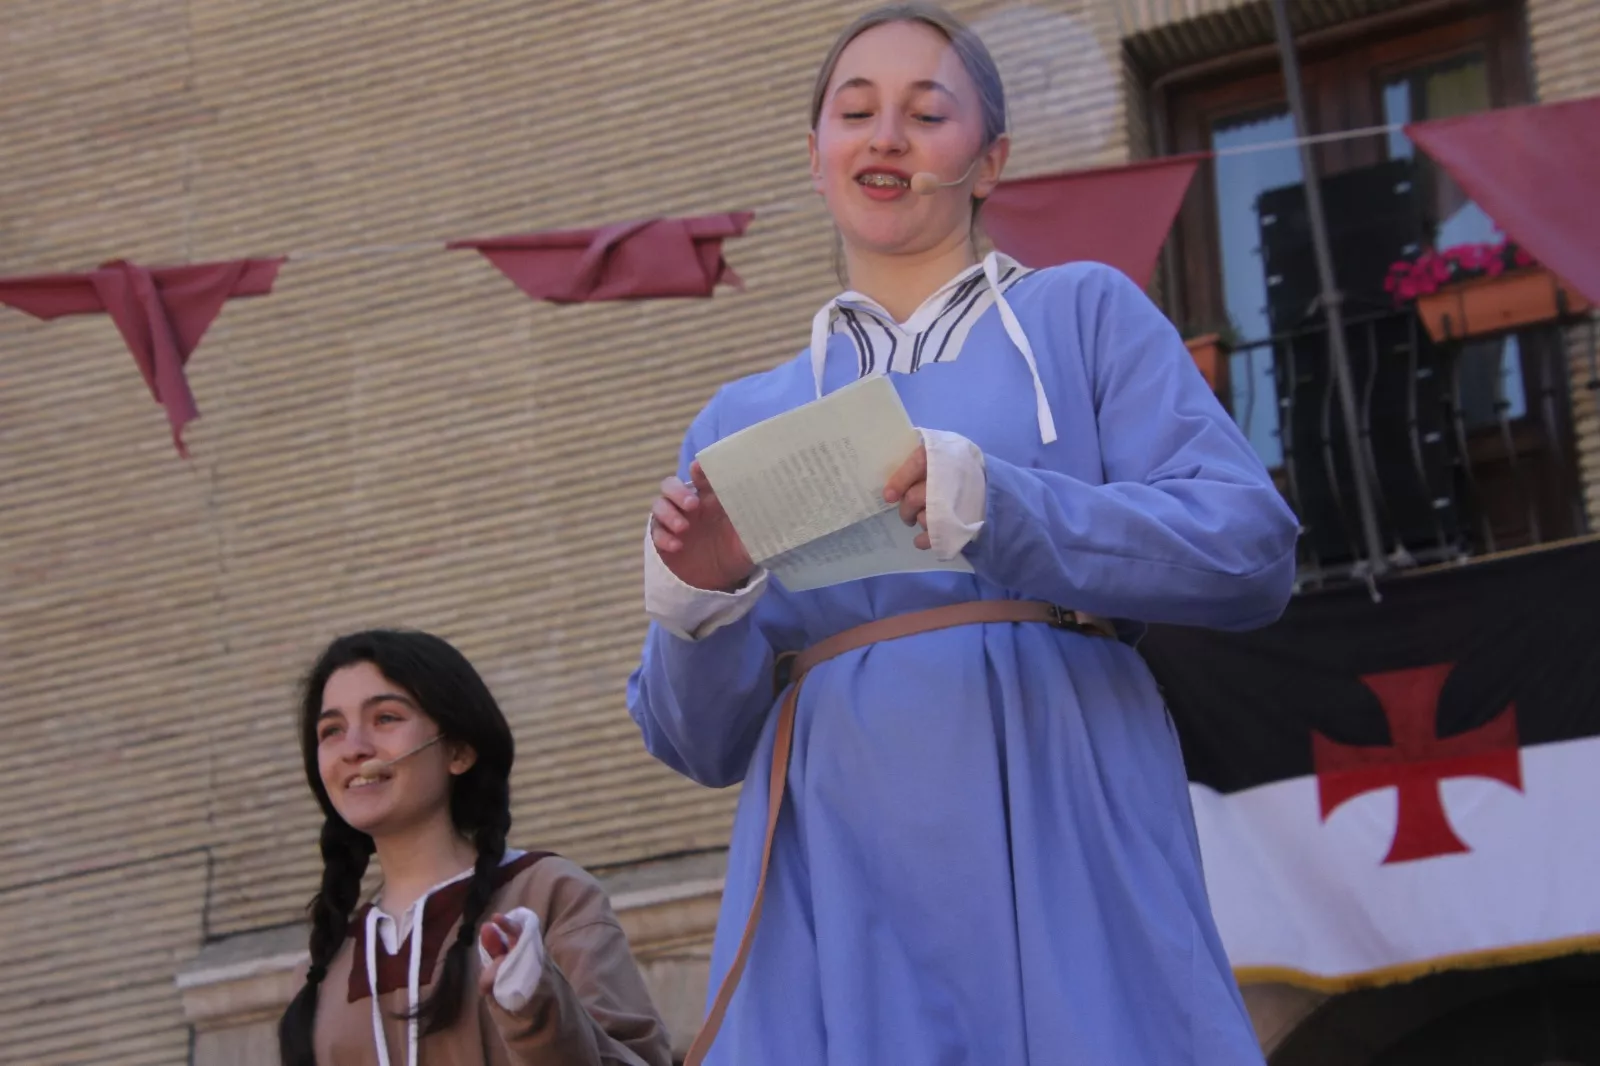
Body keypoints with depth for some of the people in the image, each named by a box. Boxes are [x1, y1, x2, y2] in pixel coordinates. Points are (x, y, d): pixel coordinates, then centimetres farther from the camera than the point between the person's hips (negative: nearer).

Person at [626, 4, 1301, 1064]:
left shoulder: (1085, 313, 9)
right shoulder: (741, 421, 18)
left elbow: (1253, 549, -5)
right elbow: (701, 741, 14)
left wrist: (994, 509, -18)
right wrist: (697, 605, -8)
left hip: (1069, 864, -2)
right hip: (837, 911, 2)